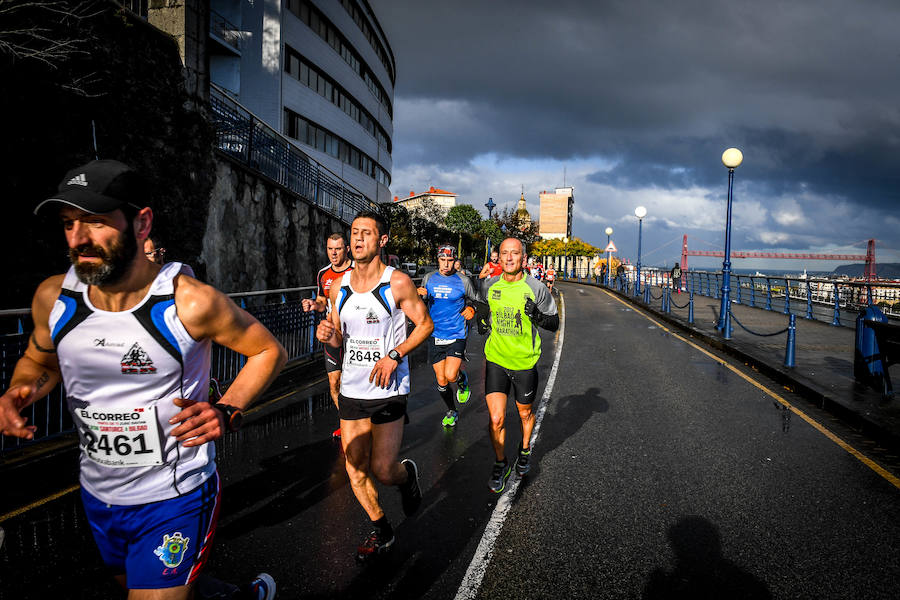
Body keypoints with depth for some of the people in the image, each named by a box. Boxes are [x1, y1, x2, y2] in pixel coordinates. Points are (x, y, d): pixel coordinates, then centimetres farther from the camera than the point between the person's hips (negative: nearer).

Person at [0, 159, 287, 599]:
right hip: (97, 494, 6)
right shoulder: (53, 298, -9)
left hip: (174, 500, -6)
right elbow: (38, 359, 12)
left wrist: (227, 412, -21)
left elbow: (268, 351, -9)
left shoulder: (191, 302, -23)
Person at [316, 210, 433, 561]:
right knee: (355, 470, 8)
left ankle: (407, 474, 30)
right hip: (351, 388, 5)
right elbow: (340, 340, 14)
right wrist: (327, 335, -10)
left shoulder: (397, 283, -8)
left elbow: (425, 323, -3)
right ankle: (381, 532, 30)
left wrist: (394, 355, -15)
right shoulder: (339, 287, 5)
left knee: (383, 470, -7)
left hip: (388, 390, -4)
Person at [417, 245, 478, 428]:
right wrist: (420, 295, -6)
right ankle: (452, 412, 30)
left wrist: (471, 309, -11)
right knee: (441, 381, 8)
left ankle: (462, 379, 18)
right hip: (435, 335, 3)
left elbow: (474, 301, 11)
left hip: (456, 335, -3)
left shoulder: (463, 280, -3)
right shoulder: (428, 279, 5)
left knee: (450, 376, -18)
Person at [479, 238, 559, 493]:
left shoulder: (535, 288, -10)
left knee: (525, 413, 17)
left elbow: (554, 323, -4)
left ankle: (525, 450, 47)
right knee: (496, 419, -6)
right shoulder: (490, 285, -1)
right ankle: (501, 464, 18)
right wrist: (483, 320, -1)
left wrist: (537, 316, -23)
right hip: (496, 360, 1)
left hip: (525, 362, -1)